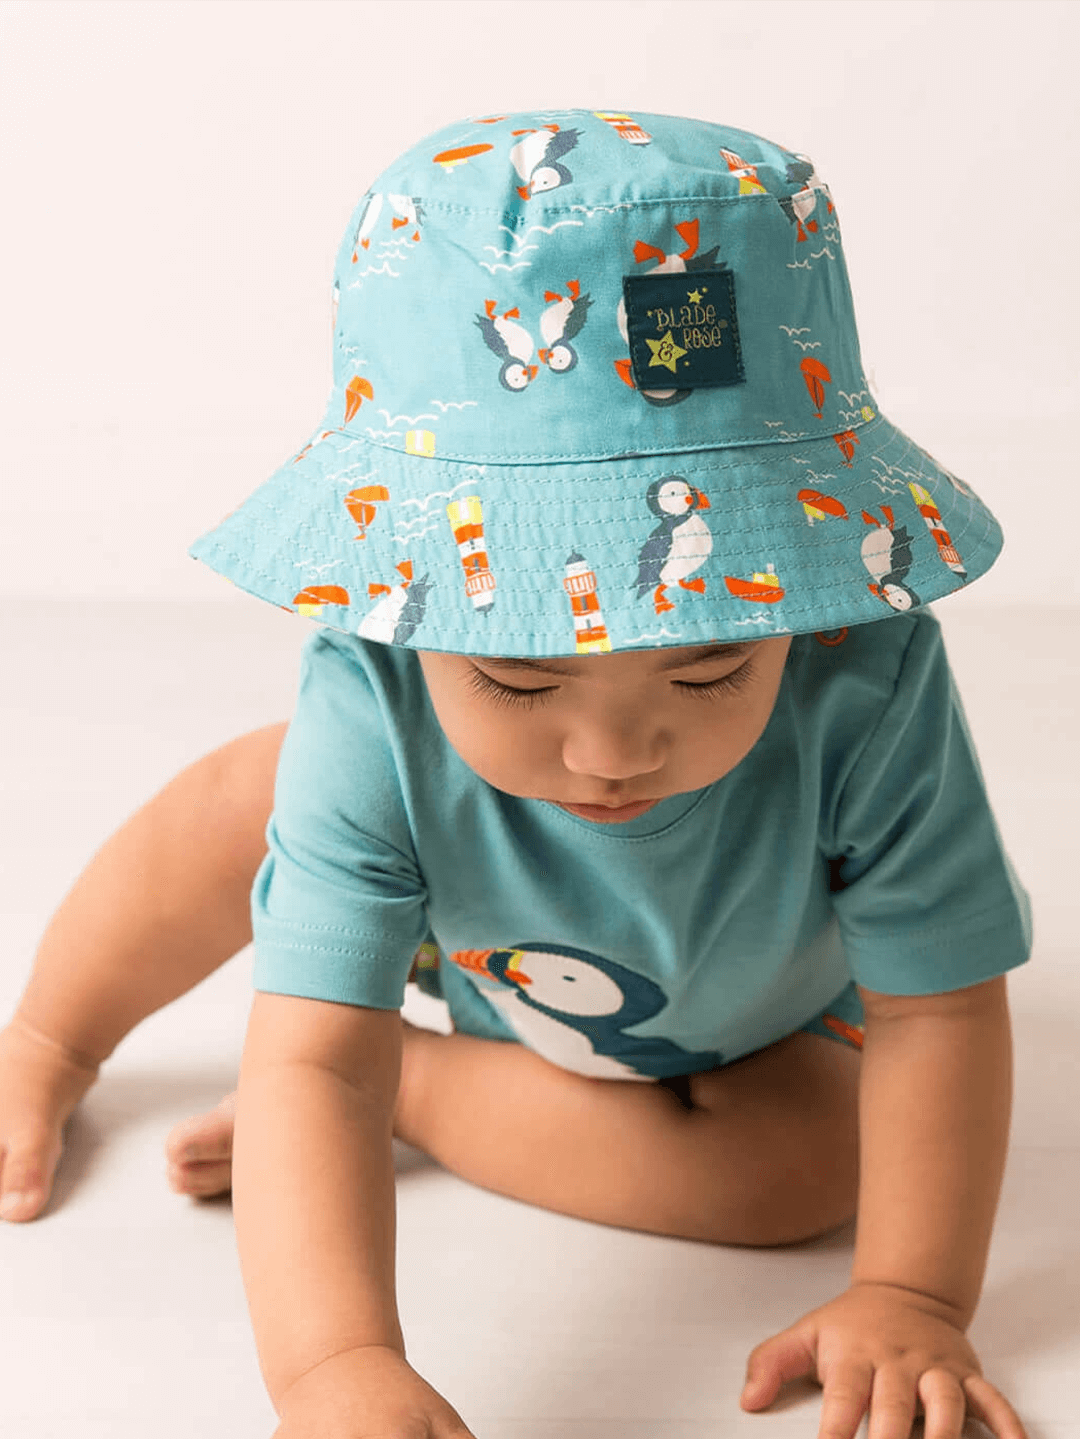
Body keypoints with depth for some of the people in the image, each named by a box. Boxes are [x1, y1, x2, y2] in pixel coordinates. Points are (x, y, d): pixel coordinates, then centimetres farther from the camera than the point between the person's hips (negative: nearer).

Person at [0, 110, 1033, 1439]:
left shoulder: (866, 692, -43)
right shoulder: (372, 717, -42)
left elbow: (938, 1009, -30)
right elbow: (311, 1063, -45)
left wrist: (913, 1295, -36)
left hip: (775, 1005, 0)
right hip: (467, 941, 1)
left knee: (811, 1159, -26)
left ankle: (422, 1080, -8)